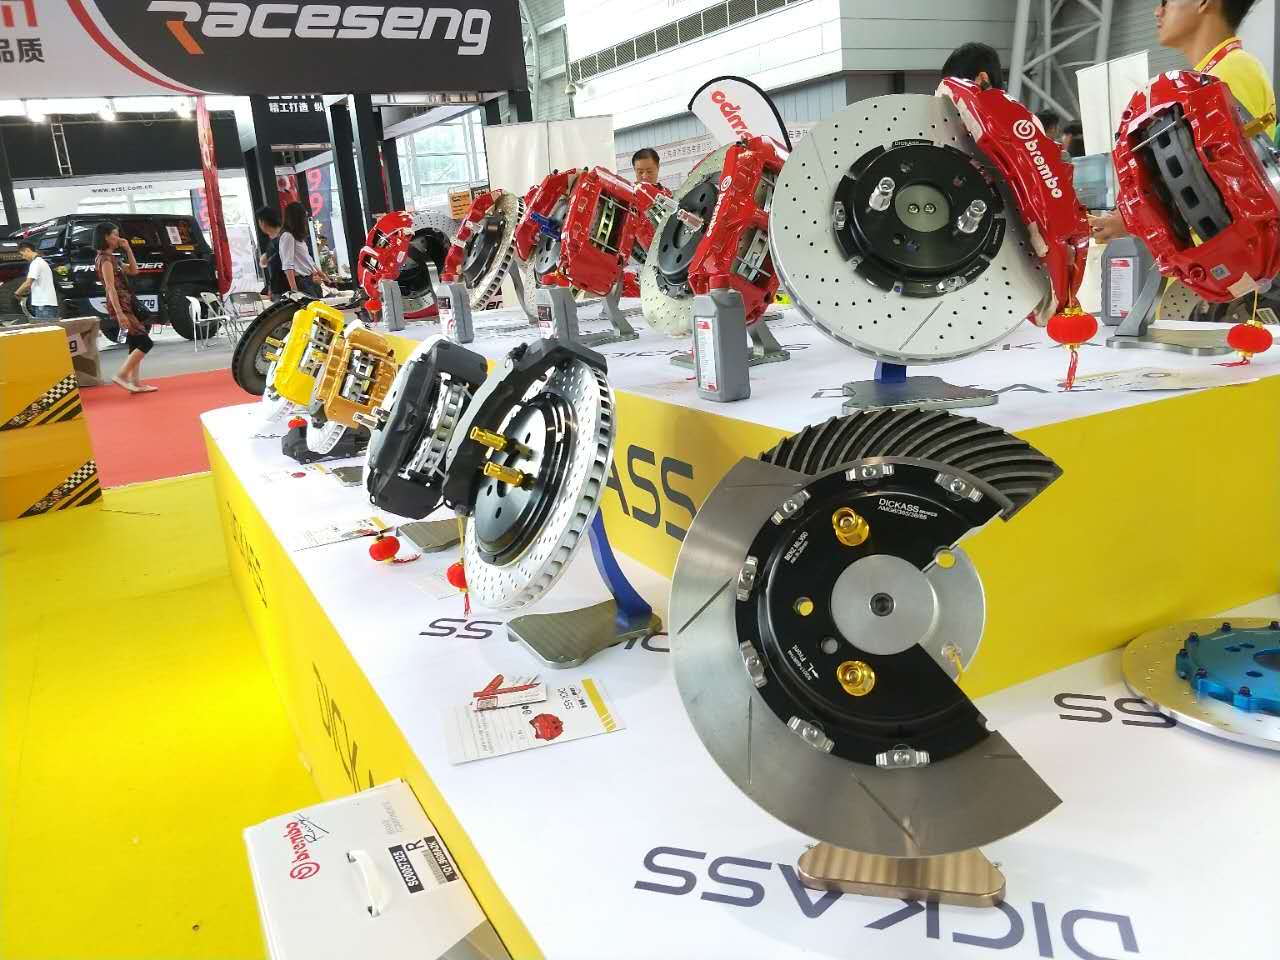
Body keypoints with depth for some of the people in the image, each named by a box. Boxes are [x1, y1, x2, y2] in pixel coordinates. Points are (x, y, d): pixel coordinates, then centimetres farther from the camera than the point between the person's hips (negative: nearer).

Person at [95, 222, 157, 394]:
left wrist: (128, 249, 12)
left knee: (136, 345, 9)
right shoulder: (105, 259, -11)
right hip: (120, 306, -10)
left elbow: (133, 271, 21)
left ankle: (136, 383, 9)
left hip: (127, 305, 10)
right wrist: (119, 313, -23)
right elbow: (110, 287, -18)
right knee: (145, 343, -13)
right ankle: (121, 376, -10)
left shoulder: (111, 258, 17)